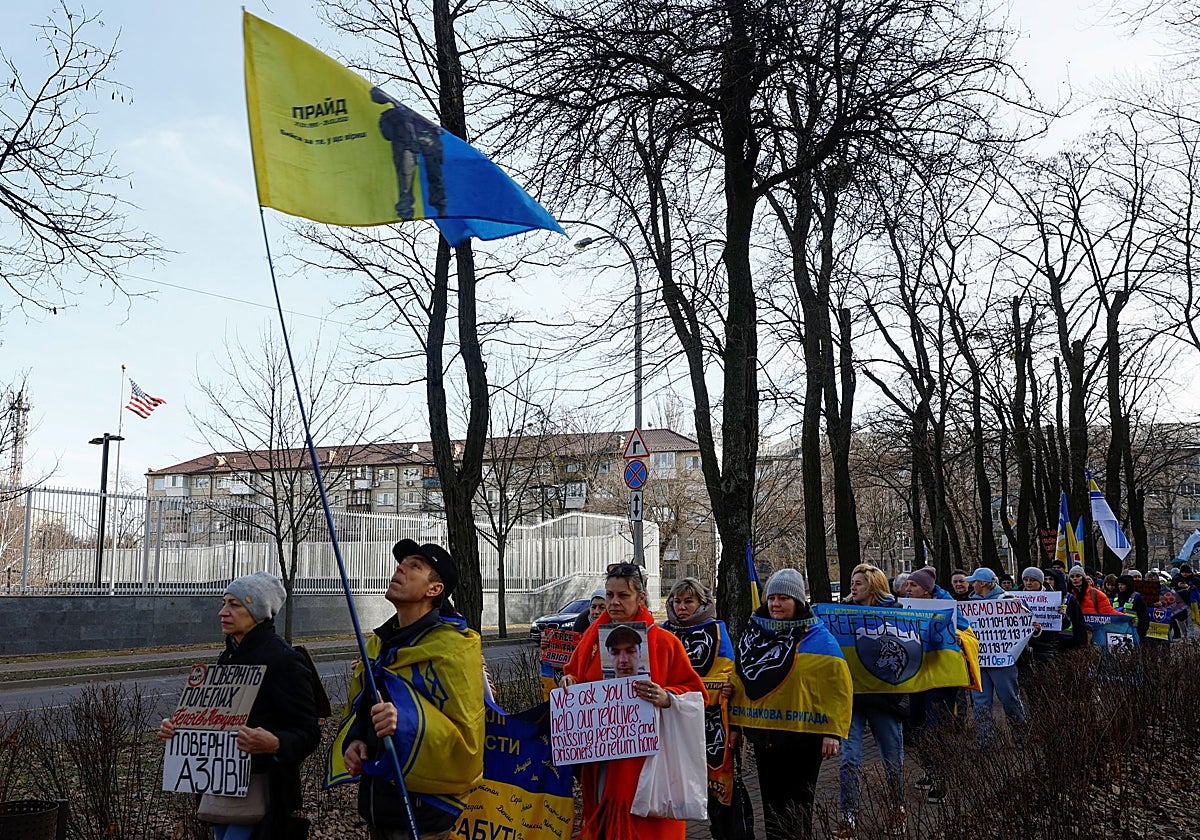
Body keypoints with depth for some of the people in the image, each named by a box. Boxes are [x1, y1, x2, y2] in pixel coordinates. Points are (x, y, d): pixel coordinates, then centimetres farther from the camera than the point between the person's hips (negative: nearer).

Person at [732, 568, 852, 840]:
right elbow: (739, 681, 12)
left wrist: (833, 732, -16)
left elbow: (838, 688, -11)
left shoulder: (818, 638, -6)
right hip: (763, 735, 5)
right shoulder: (753, 634, 8)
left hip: (803, 736, -5)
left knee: (798, 806, 4)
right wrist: (735, 724, 9)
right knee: (771, 800, 14)